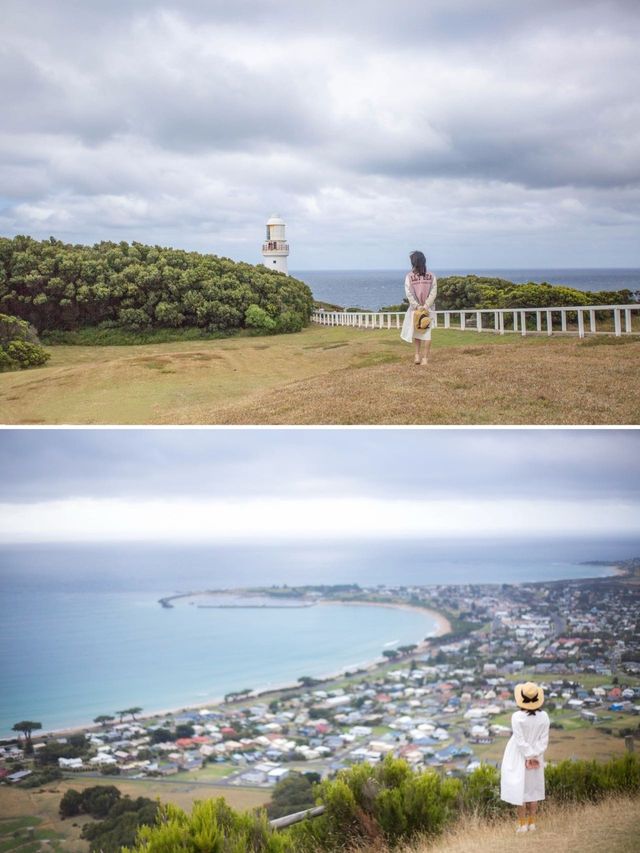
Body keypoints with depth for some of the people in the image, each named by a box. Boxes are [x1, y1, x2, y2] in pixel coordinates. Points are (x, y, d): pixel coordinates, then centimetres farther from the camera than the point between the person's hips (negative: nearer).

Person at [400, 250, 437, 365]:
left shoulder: (409, 276, -8)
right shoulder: (431, 276, -3)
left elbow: (409, 294, -12)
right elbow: (433, 293, -8)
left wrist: (417, 306, -11)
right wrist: (426, 306, -12)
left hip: (415, 308, 0)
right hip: (428, 308, 1)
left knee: (416, 332, 16)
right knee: (426, 332, 4)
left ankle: (417, 355, 12)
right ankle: (425, 358, 2)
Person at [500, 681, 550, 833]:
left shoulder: (517, 717, -23)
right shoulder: (544, 716, -12)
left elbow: (520, 740, -20)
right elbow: (544, 740, -10)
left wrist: (528, 757, -12)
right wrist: (534, 756, -9)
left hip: (519, 757, -3)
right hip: (537, 758, 3)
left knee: (520, 788, 8)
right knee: (533, 787, 16)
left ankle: (522, 824, 11)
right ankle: (532, 823, 22)